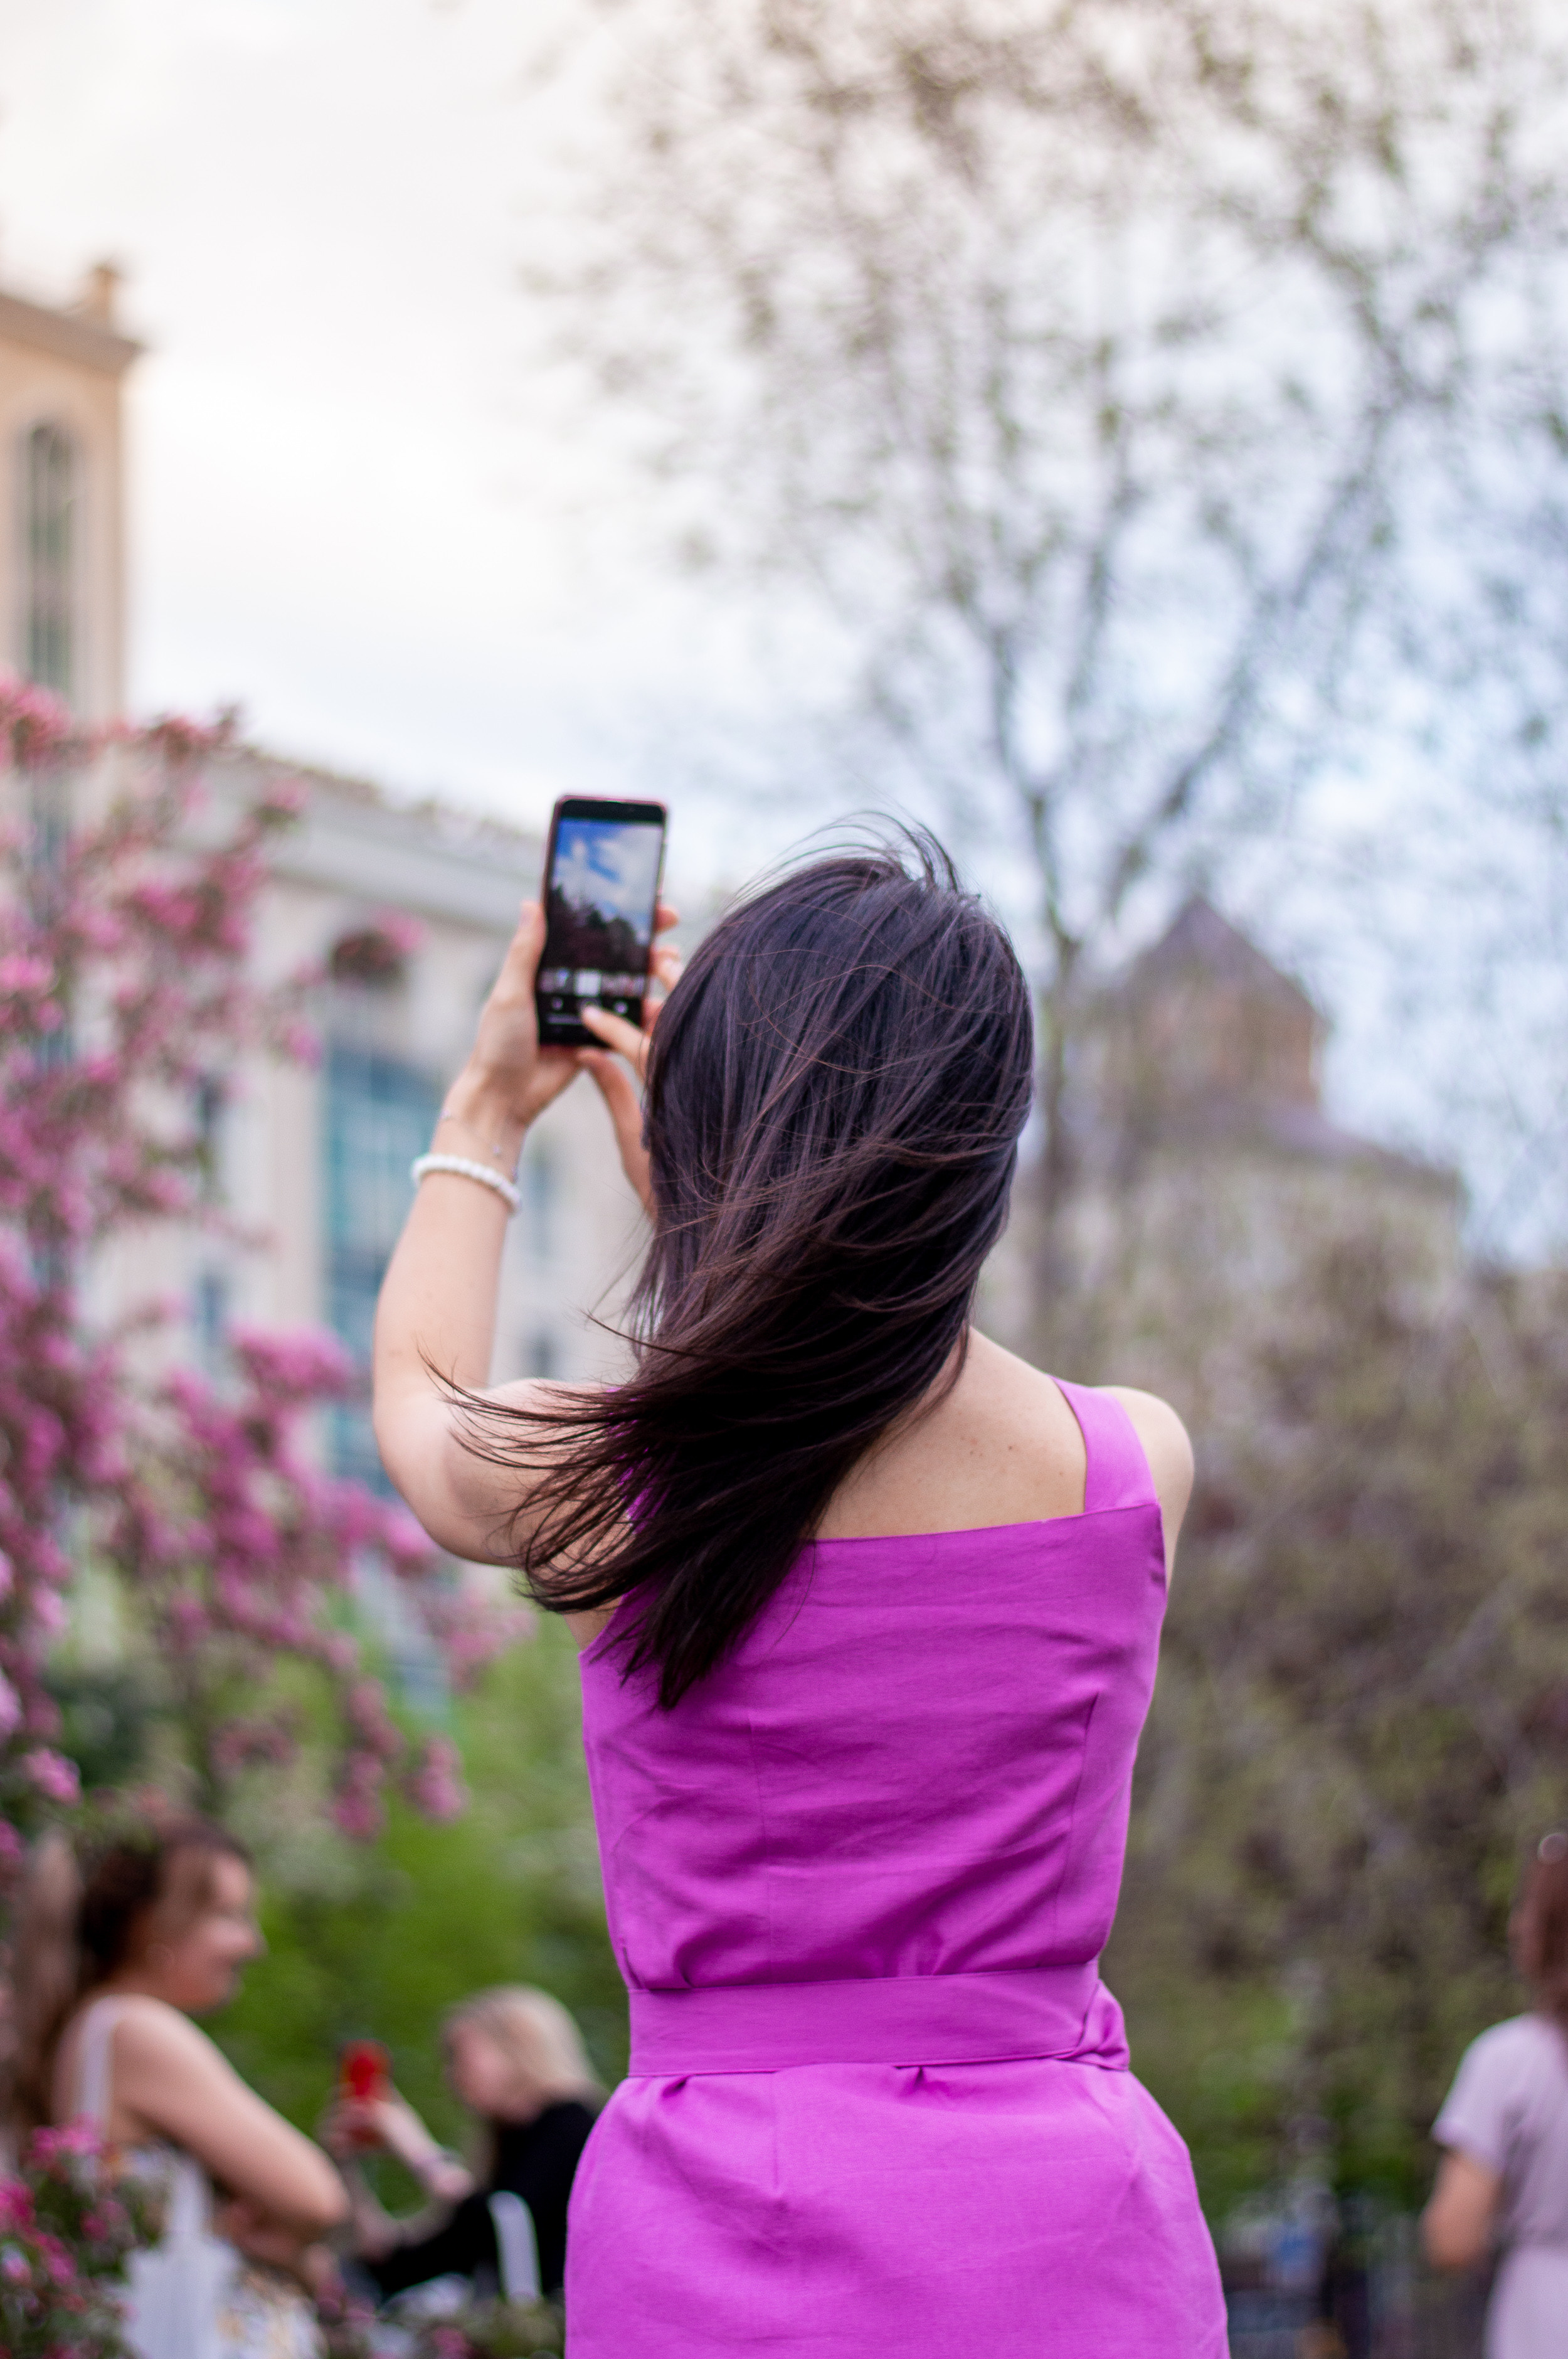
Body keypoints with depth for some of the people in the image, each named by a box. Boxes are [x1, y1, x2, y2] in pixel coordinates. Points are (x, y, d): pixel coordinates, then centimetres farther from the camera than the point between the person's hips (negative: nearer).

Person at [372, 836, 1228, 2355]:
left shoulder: (594, 1483, -11)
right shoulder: (1140, 1466, -5)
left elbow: (415, 1388, 16)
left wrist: (486, 1112, 30)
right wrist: (675, 1186, 30)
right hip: (1068, 2227, 2)